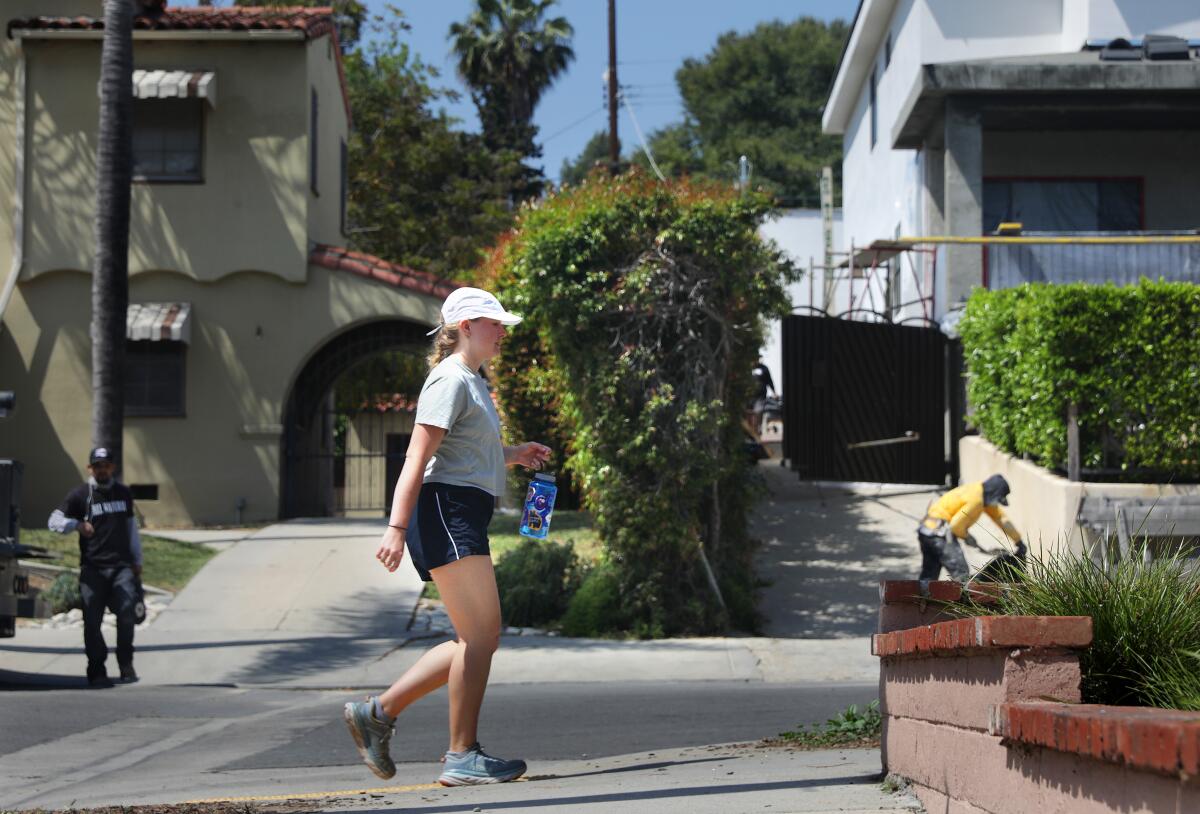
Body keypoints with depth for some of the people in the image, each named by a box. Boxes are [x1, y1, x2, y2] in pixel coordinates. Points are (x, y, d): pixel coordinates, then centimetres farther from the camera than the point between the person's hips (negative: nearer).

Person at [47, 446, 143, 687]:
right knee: (93, 621, -4)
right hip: (92, 568, -1)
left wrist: (137, 561, 22)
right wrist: (77, 524, -20)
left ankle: (126, 664, -1)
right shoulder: (80, 495, 5)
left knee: (127, 610, -17)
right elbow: (54, 521, -1)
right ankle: (97, 671, 5)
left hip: (122, 565, 1)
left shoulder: (123, 493, 16)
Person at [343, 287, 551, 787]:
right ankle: (463, 757, -5)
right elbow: (418, 457, -17)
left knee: (478, 639, 9)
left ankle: (378, 712, 12)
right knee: (481, 635, -10)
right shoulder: (450, 380, -8)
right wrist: (396, 527, -24)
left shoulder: (472, 381, 23)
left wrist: (514, 455, 17)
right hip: (446, 511, -11)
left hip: (464, 519, 11)